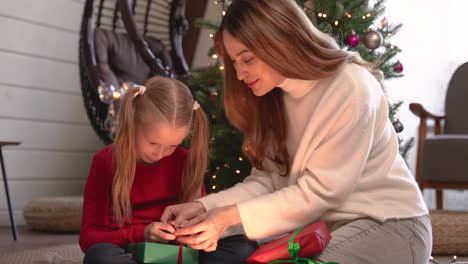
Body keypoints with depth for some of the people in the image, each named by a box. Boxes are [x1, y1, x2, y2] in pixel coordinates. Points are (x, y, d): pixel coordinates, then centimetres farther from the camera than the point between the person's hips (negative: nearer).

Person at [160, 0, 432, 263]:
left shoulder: (351, 89, -22)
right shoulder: (275, 95, 3)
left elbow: (320, 190, -22)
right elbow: (268, 180, -1)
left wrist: (234, 216, -26)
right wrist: (205, 206, -15)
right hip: (322, 223, 7)